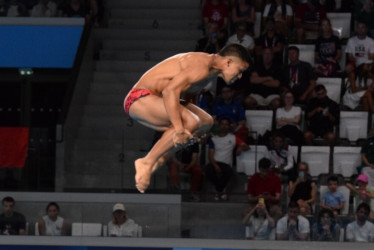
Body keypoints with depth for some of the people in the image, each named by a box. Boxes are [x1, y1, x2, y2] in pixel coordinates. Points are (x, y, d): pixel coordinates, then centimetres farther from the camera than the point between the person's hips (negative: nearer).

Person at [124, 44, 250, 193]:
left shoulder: (212, 68, 12)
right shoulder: (202, 67, -21)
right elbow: (170, 91, -31)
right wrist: (179, 129, -34)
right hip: (139, 98, -11)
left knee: (206, 122, 11)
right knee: (190, 121, -29)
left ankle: (160, 157, 4)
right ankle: (147, 162, -20)